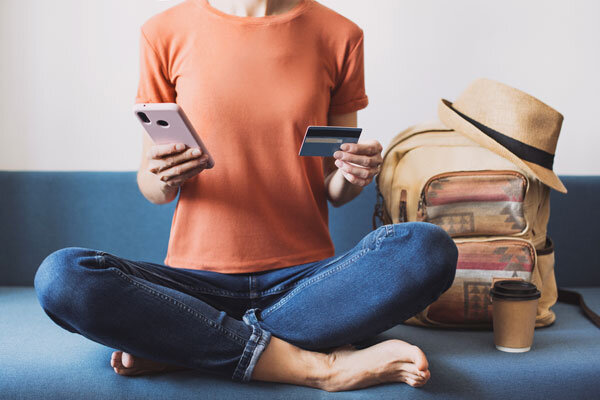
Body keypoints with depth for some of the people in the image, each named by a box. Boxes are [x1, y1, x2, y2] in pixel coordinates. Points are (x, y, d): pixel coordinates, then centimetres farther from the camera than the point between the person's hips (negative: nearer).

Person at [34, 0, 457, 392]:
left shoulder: (339, 35, 4)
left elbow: (333, 191, 9)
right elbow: (151, 188, 6)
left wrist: (351, 177, -14)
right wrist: (162, 179, -17)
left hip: (305, 278, 1)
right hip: (197, 279, 0)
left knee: (430, 249, -27)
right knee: (61, 277, -27)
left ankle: (176, 345, -20)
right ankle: (316, 365, -23)